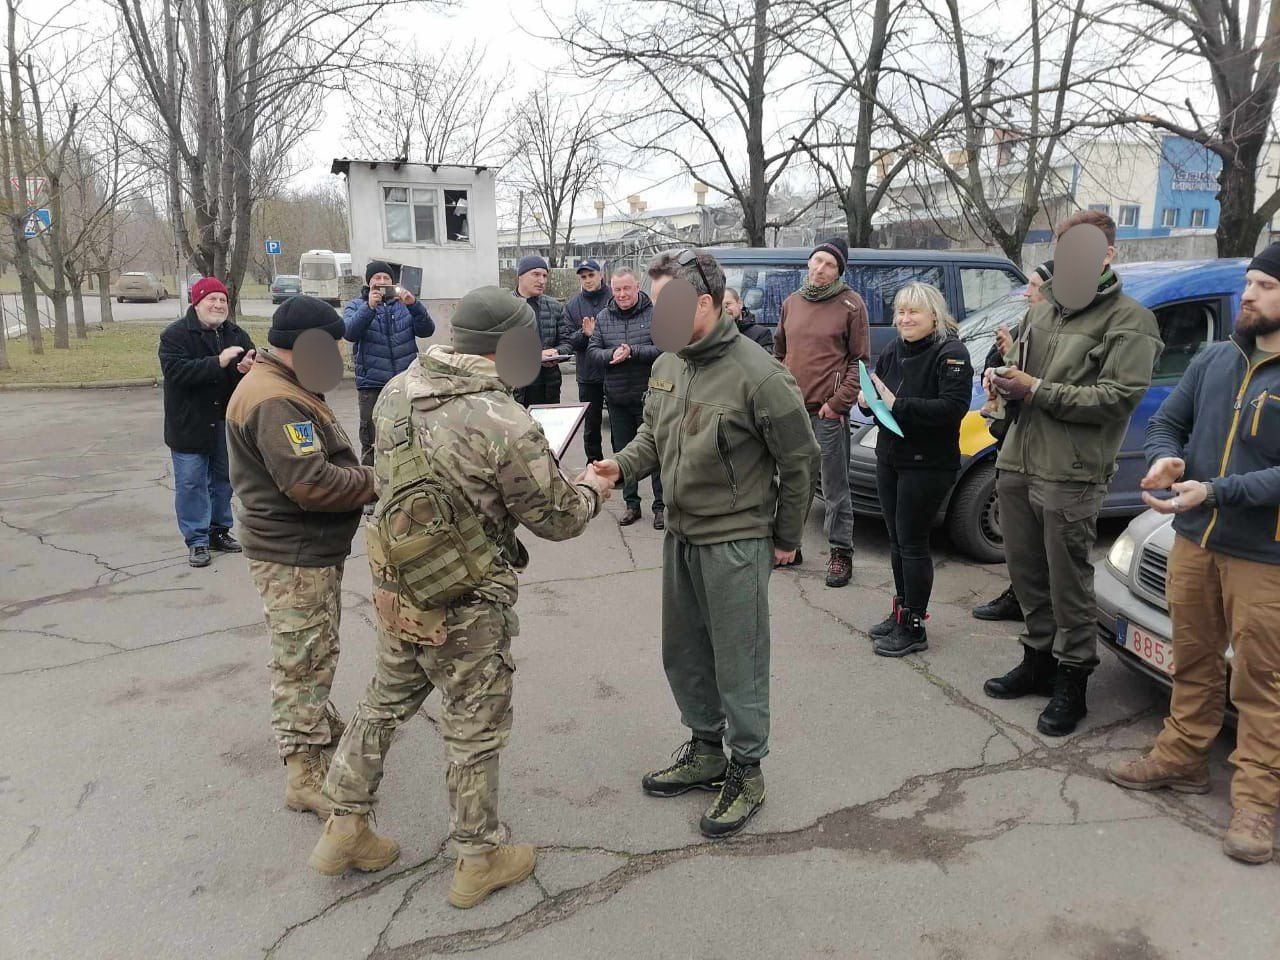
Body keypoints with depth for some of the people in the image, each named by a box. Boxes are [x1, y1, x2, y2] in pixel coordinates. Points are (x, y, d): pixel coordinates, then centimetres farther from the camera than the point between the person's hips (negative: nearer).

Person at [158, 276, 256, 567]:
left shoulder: (235, 334, 5)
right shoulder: (176, 334, -10)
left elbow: (254, 361, 1)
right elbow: (175, 371, -24)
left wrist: (249, 367, -25)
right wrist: (218, 362, -32)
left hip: (225, 422, 5)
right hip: (189, 424, -5)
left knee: (223, 480, 15)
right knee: (191, 483, 1)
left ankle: (219, 531, 30)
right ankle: (197, 540, 10)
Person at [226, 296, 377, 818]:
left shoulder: (283, 388, 12)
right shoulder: (275, 402, -24)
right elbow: (311, 484, -30)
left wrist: (363, 473, 6)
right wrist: (378, 481, -18)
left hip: (312, 549, 11)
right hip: (294, 558, -11)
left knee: (315, 652, 26)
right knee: (303, 660, -2)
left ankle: (318, 723, 44)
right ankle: (304, 775, 8)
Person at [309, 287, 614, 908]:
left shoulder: (397, 392, -3)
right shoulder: (506, 425, -25)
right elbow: (555, 517, -14)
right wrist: (590, 491, 8)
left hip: (395, 587, 7)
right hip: (465, 606, -6)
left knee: (384, 704, 24)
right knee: (475, 729, 12)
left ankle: (344, 829, 39)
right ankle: (479, 859, 31)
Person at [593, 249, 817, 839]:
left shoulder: (758, 375, -19)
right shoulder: (667, 365, 2)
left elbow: (799, 461, -10)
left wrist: (786, 538, -2)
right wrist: (620, 465, -6)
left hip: (736, 542, -7)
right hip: (680, 535, 8)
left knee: (738, 662, 5)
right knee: (683, 654, 19)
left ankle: (746, 772, 24)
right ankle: (704, 750, 39)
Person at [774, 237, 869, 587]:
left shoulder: (850, 304, -4)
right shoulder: (791, 303, 11)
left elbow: (860, 360, -4)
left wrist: (837, 403, -11)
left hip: (828, 412, -5)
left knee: (835, 488, 0)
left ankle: (841, 552, 11)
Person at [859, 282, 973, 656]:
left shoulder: (951, 354, -12)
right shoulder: (893, 352, 10)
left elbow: (953, 408, -24)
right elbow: (875, 392, 19)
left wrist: (898, 404, -26)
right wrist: (867, 400, -5)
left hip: (928, 465, -7)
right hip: (889, 457, 7)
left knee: (913, 543, -3)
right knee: (896, 540, 15)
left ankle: (914, 628, 9)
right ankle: (902, 612, 29)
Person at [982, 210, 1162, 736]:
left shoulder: (1129, 320, -5)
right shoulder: (1044, 308, 16)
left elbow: (1118, 398, -15)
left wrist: (1037, 391, -17)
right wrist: (1002, 377, 2)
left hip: (1070, 476, -6)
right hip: (1017, 462, 7)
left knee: (1069, 584, 2)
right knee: (1026, 574, 15)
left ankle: (1072, 683, 16)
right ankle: (1039, 659, 31)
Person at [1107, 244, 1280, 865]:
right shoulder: (1215, 361, 7)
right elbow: (1167, 422, 13)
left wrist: (1214, 492, -26)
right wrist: (1166, 458, -8)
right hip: (1194, 542, 5)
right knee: (1194, 664, 17)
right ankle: (1181, 760, 31)